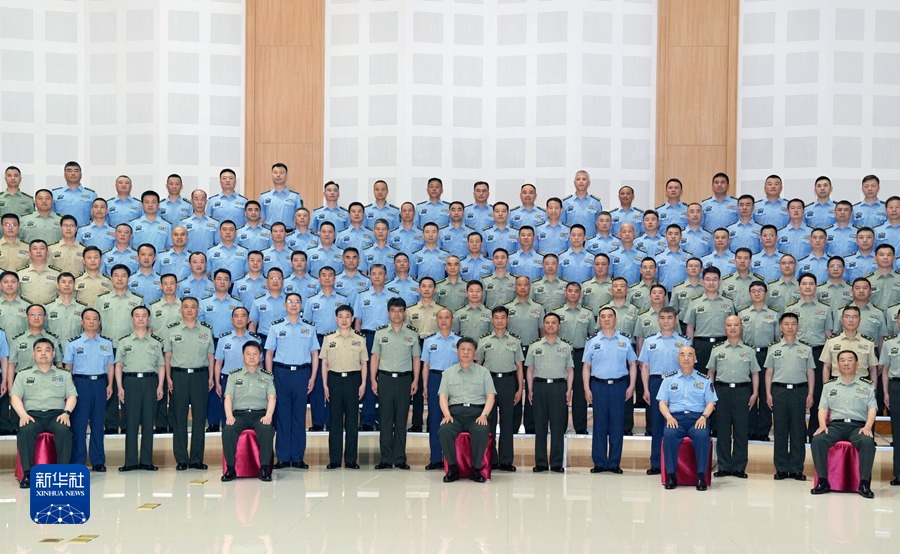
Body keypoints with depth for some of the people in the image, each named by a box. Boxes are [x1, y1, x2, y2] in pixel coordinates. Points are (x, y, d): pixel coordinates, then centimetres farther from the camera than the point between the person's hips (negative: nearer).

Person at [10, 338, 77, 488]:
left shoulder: (64, 375, 23)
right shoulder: (24, 376, 22)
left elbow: (72, 396, 13)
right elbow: (15, 397, 11)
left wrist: (66, 413, -7)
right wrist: (23, 415, -8)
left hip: (56, 414, 0)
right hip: (33, 414, 0)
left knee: (64, 430, -35)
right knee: (25, 431, -36)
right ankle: (28, 473, -29)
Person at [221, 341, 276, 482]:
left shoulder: (267, 376, 16)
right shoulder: (234, 376, 17)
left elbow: (271, 398, 5)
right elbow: (228, 397, 7)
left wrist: (268, 415, -15)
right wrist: (229, 416, -11)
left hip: (260, 414, -1)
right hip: (239, 414, 1)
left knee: (267, 430, -35)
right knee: (228, 431, -32)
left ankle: (264, 468, -26)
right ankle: (230, 468, -22)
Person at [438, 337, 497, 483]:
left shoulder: (483, 372, 15)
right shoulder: (448, 372, 18)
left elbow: (490, 396, 7)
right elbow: (443, 396, 10)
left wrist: (484, 415, -9)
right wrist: (447, 415, -8)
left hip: (477, 413, -1)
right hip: (455, 412, 1)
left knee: (482, 431, -35)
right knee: (444, 431, -32)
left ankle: (476, 469, -19)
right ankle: (453, 468, -17)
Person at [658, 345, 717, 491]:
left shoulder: (704, 380, 16)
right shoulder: (669, 379, 17)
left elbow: (711, 403, 11)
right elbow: (662, 402, 12)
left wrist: (703, 417, -9)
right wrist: (669, 417, -8)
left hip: (697, 418, 0)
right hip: (675, 417, 0)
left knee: (702, 435, -35)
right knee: (669, 435, -34)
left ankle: (701, 476, -27)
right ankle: (671, 475, -26)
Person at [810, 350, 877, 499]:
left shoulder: (867, 385, 15)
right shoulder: (829, 386, 19)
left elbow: (872, 408, 6)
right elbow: (823, 408, 12)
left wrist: (868, 426, -12)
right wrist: (822, 425, -7)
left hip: (858, 426, -1)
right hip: (835, 425, 1)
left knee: (868, 442, -36)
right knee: (817, 440, -30)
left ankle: (864, 483, -27)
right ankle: (823, 482, -22)